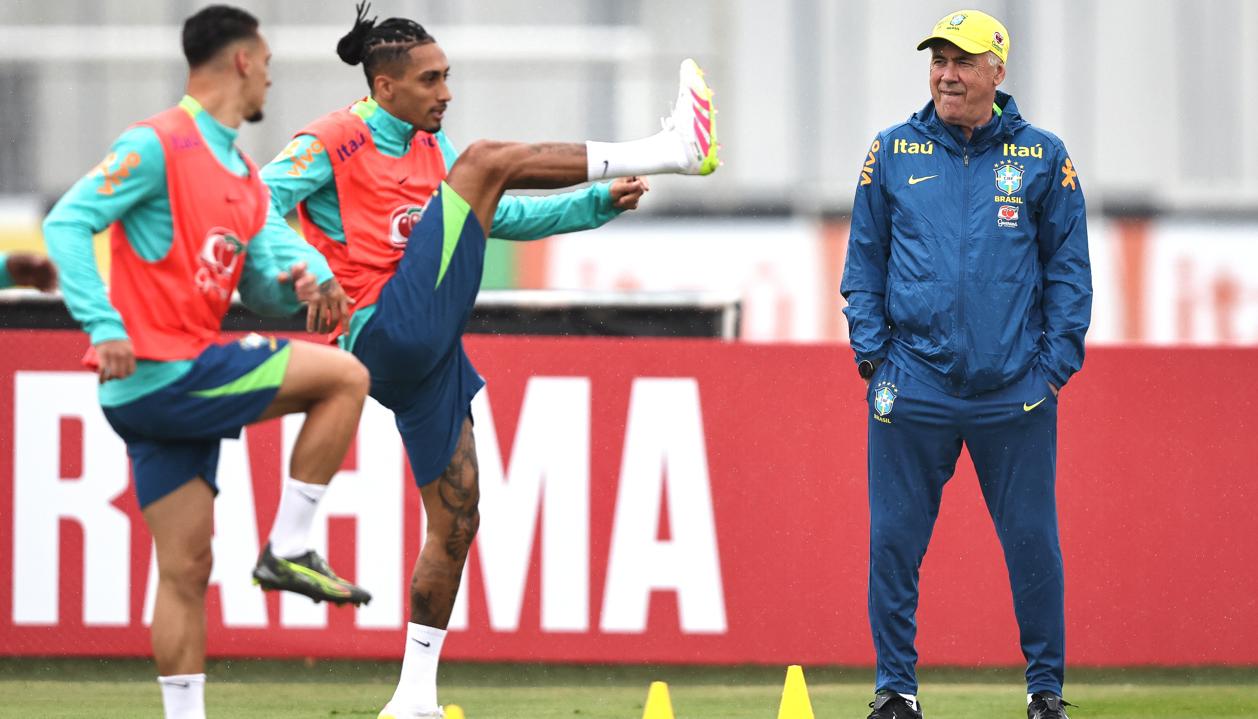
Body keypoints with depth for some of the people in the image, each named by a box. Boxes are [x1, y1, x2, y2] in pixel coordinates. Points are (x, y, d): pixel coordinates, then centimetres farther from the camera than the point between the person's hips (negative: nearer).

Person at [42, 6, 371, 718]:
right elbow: (66, 225, -15)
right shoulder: (157, 145, -10)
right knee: (344, 377, -10)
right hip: (157, 374, -9)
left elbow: (262, 289, 17)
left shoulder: (247, 179, 17)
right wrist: (104, 326, -24)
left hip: (183, 381, 9)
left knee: (186, 567, 7)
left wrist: (305, 282, -6)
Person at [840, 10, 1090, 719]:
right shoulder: (894, 153, 6)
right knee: (894, 540, 2)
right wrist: (872, 354, 2)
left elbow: (1069, 266, 7)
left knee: (1033, 542, 3)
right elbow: (864, 261, 11)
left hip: (1016, 392, -1)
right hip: (914, 387, 1)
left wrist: (1057, 361, 0)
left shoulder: (1042, 156, 4)